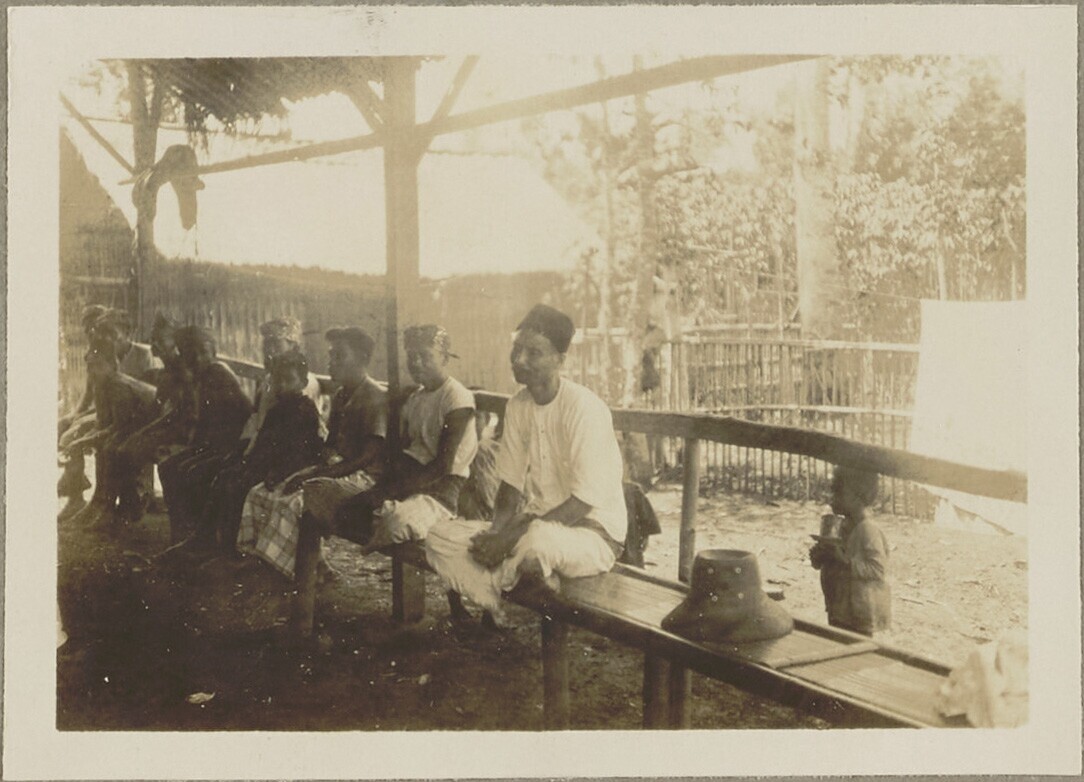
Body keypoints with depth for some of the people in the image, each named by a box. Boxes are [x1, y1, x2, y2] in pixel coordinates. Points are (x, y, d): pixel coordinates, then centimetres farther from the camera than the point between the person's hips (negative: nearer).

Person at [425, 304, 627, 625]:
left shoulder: (584, 408, -19)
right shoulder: (517, 406, 3)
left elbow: (582, 502, -21)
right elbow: (510, 483, 8)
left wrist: (510, 538, -23)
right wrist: (496, 532, -12)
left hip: (594, 531, -7)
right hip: (536, 523, 7)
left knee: (538, 542, -41)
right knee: (441, 536, -9)